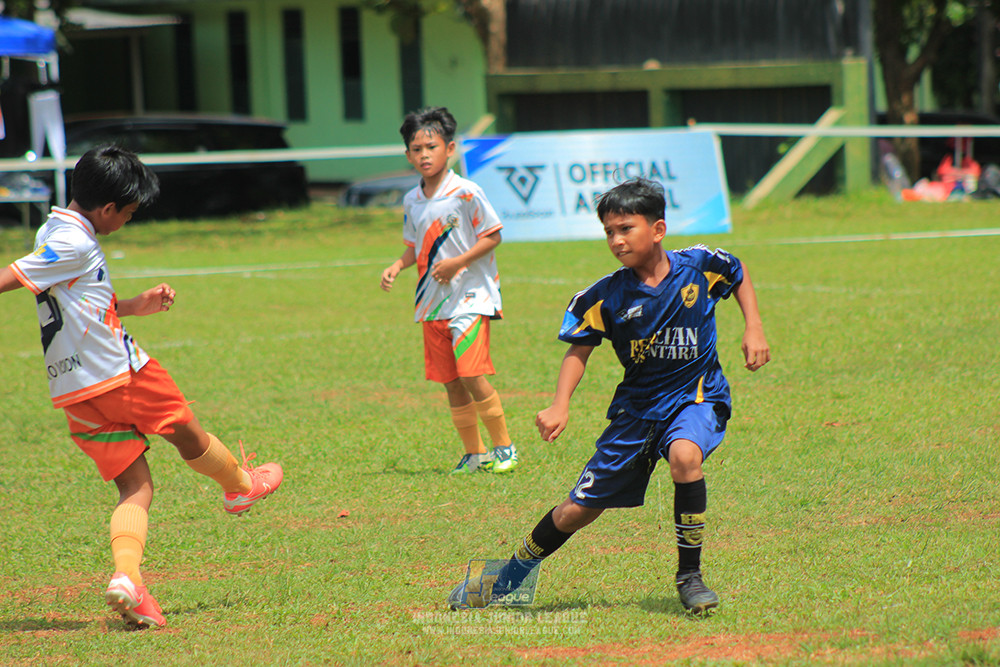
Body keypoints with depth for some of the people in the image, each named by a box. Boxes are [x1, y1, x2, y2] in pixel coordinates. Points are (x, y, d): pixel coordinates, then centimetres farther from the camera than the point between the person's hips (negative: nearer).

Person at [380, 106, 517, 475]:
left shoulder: (465, 193, -10)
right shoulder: (412, 201, 9)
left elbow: (492, 236, -8)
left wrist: (457, 263, -17)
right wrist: (397, 266, 2)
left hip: (470, 295, -7)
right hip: (432, 303, 7)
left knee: (472, 373, -15)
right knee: (451, 382, 7)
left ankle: (504, 446, -2)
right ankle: (474, 453, 16)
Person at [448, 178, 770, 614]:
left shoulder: (700, 266, -12)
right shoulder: (608, 296, -12)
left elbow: (739, 274, 11)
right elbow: (579, 350, -1)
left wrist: (753, 329, 0)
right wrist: (560, 405, -17)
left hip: (696, 395, -2)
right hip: (638, 405, 2)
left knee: (684, 456, -37)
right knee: (578, 510, 4)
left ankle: (689, 575, -20)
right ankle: (506, 581, 28)